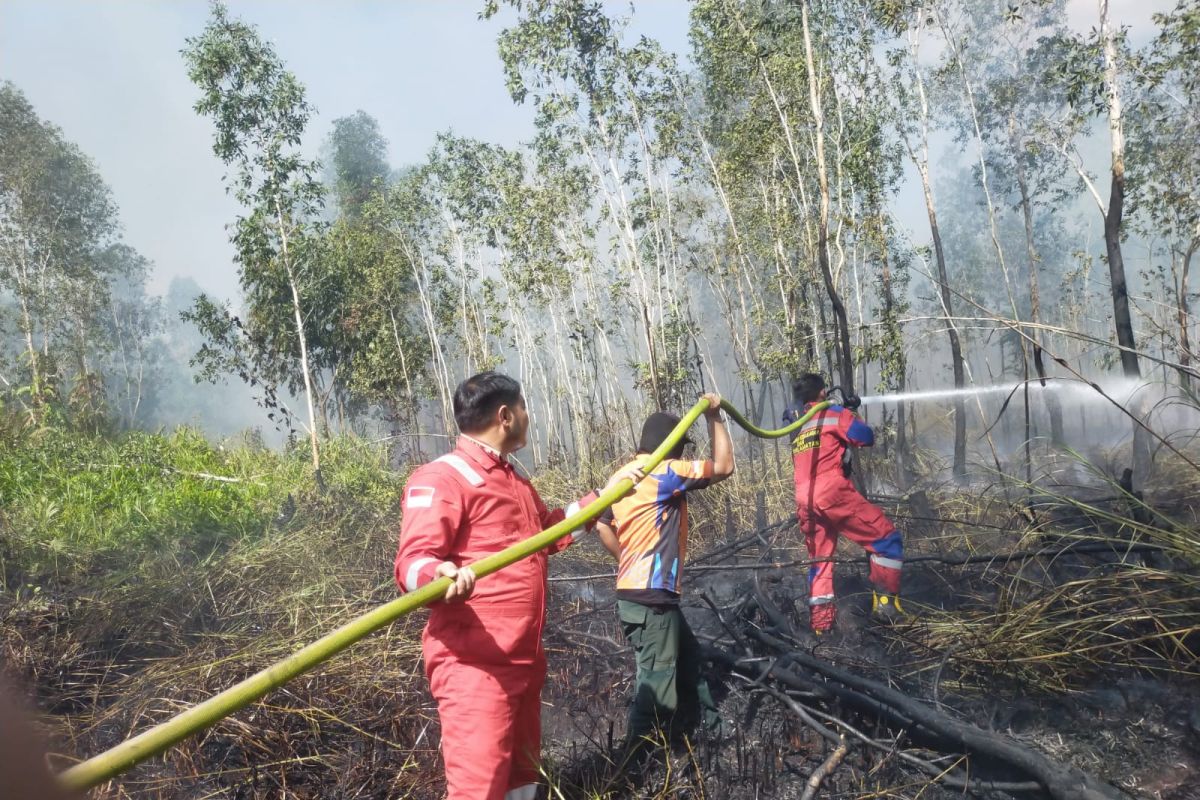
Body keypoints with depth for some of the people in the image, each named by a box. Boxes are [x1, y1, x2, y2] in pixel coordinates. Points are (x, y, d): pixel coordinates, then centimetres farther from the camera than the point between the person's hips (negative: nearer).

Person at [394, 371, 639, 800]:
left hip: (523, 658, 10)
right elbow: (412, 561, -20)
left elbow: (548, 531, 33)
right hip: (473, 664, -9)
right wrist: (440, 573, -43)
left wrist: (604, 494, 31)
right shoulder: (441, 478, -12)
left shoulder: (513, 479, 19)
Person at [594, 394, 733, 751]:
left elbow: (602, 527, 15)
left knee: (687, 656, 24)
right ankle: (638, 753, 8)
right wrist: (715, 417, -5)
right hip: (652, 595, -10)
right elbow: (723, 466, -12)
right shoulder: (664, 472, -15)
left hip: (634, 591, 10)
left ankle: (705, 725, 38)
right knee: (656, 678, 0)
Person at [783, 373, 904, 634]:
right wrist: (850, 416, 20)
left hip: (804, 502, 7)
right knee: (887, 538, 3)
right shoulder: (833, 413, 4)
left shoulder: (795, 426, 23)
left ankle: (820, 622, 13)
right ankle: (886, 603, -3)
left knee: (819, 559, 17)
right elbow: (866, 437, 4)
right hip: (832, 493, -7)